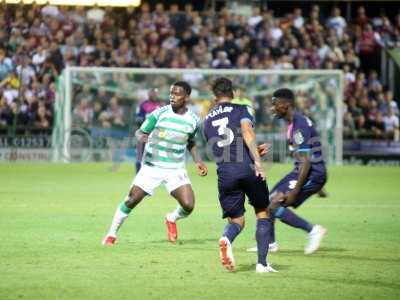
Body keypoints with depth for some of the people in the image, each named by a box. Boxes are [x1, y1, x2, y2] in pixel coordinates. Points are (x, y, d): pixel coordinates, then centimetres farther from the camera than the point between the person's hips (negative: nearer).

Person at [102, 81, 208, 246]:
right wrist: (141, 137, -26)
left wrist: (198, 161, 7)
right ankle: (111, 234, 13)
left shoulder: (193, 120, 0)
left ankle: (172, 219, 21)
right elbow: (139, 132, -3)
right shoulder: (160, 113, -9)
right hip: (151, 167, -2)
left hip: (176, 170, 2)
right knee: (131, 200, -7)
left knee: (188, 206, -14)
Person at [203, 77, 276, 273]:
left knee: (236, 220, 12)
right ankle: (262, 263, 6)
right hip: (248, 169, -3)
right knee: (262, 213, 15)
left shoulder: (207, 121, 20)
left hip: (225, 174, 3)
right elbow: (247, 133, -13)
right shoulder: (240, 110, 6)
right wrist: (257, 160, -20)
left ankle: (226, 239, -25)